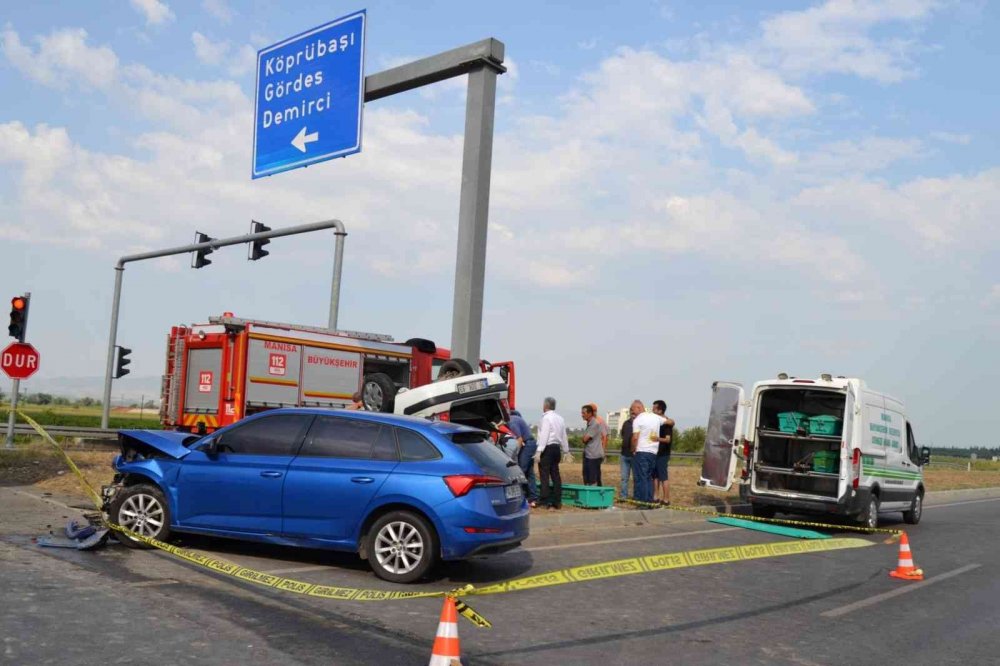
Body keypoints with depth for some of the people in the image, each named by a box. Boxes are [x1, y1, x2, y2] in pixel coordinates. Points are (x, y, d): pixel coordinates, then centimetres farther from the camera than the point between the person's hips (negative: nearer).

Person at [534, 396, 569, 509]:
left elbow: (544, 436, -17)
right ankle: (557, 502, 11)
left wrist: (539, 451, -19)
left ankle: (546, 501, -8)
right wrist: (565, 450, 22)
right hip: (557, 448, 8)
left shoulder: (546, 418, -10)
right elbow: (564, 436, 16)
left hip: (547, 448, -8)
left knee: (544, 474, -5)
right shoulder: (560, 418, 14)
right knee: (555, 474, 10)